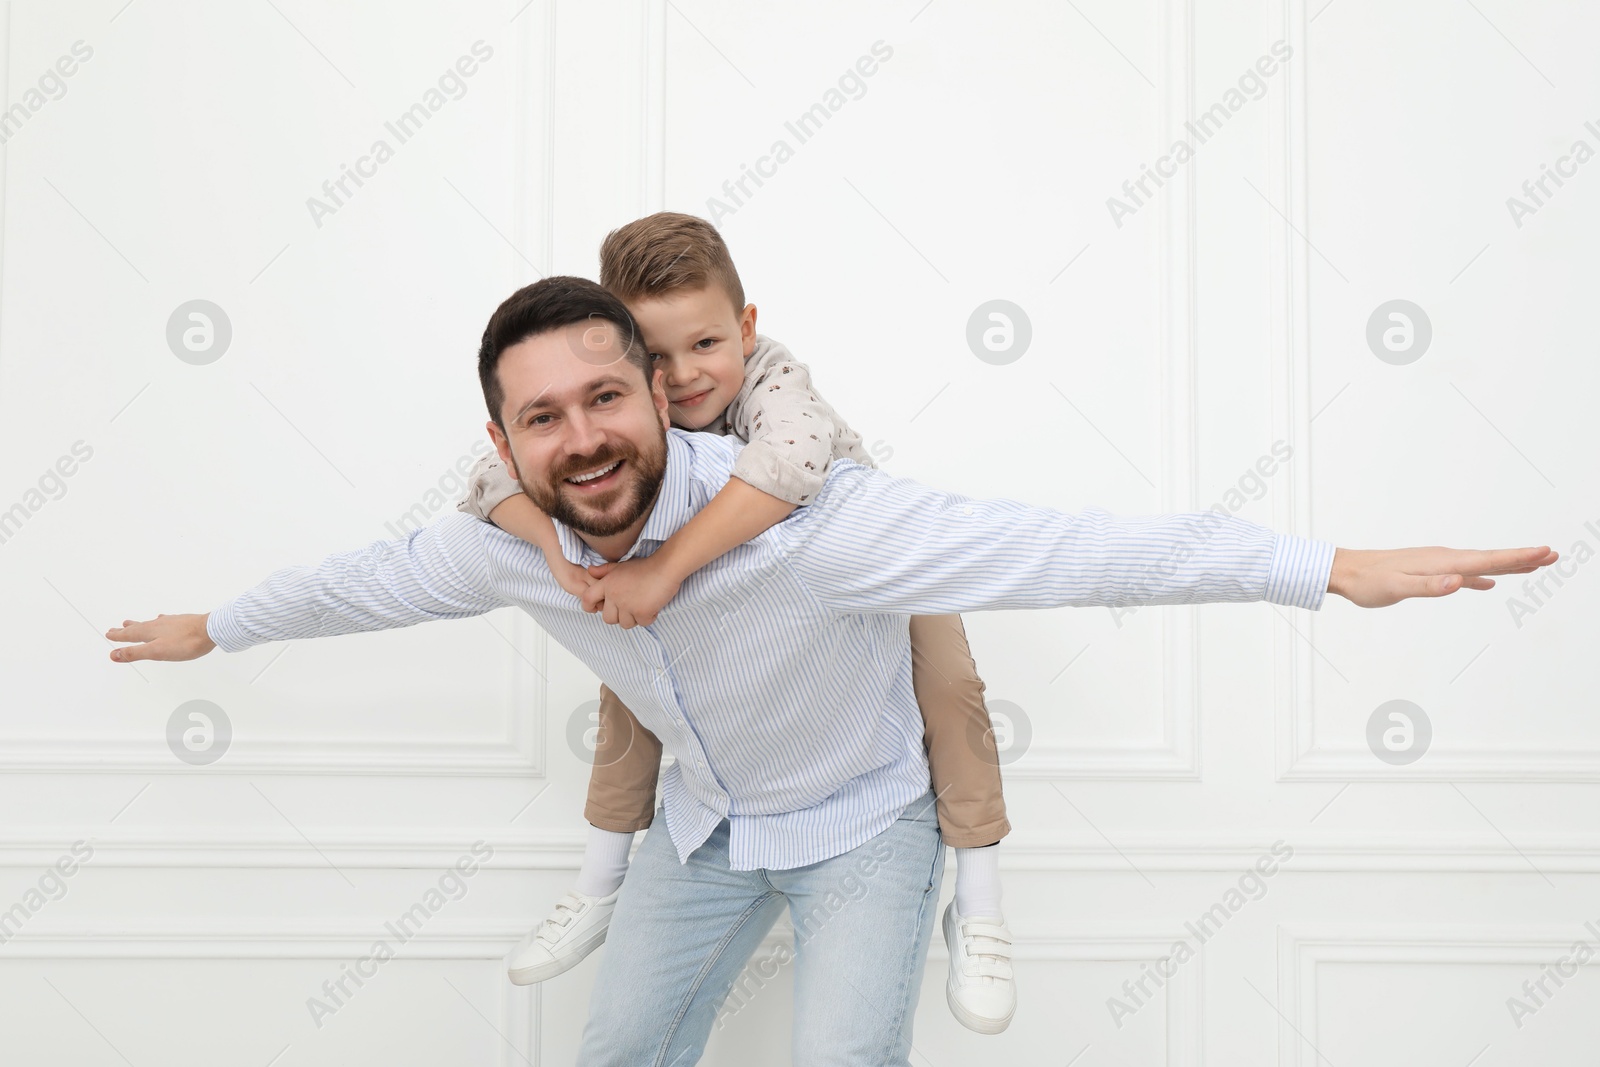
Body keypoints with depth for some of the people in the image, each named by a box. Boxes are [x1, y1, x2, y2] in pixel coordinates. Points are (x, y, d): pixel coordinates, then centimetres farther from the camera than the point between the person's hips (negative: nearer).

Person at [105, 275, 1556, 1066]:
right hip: (705, 820, 5)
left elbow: (1067, 549, -46)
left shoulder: (795, 518, -40)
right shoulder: (514, 544, -20)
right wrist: (213, 628, 19)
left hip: (864, 820, -5)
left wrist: (1335, 568, -51)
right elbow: (375, 577, 2)